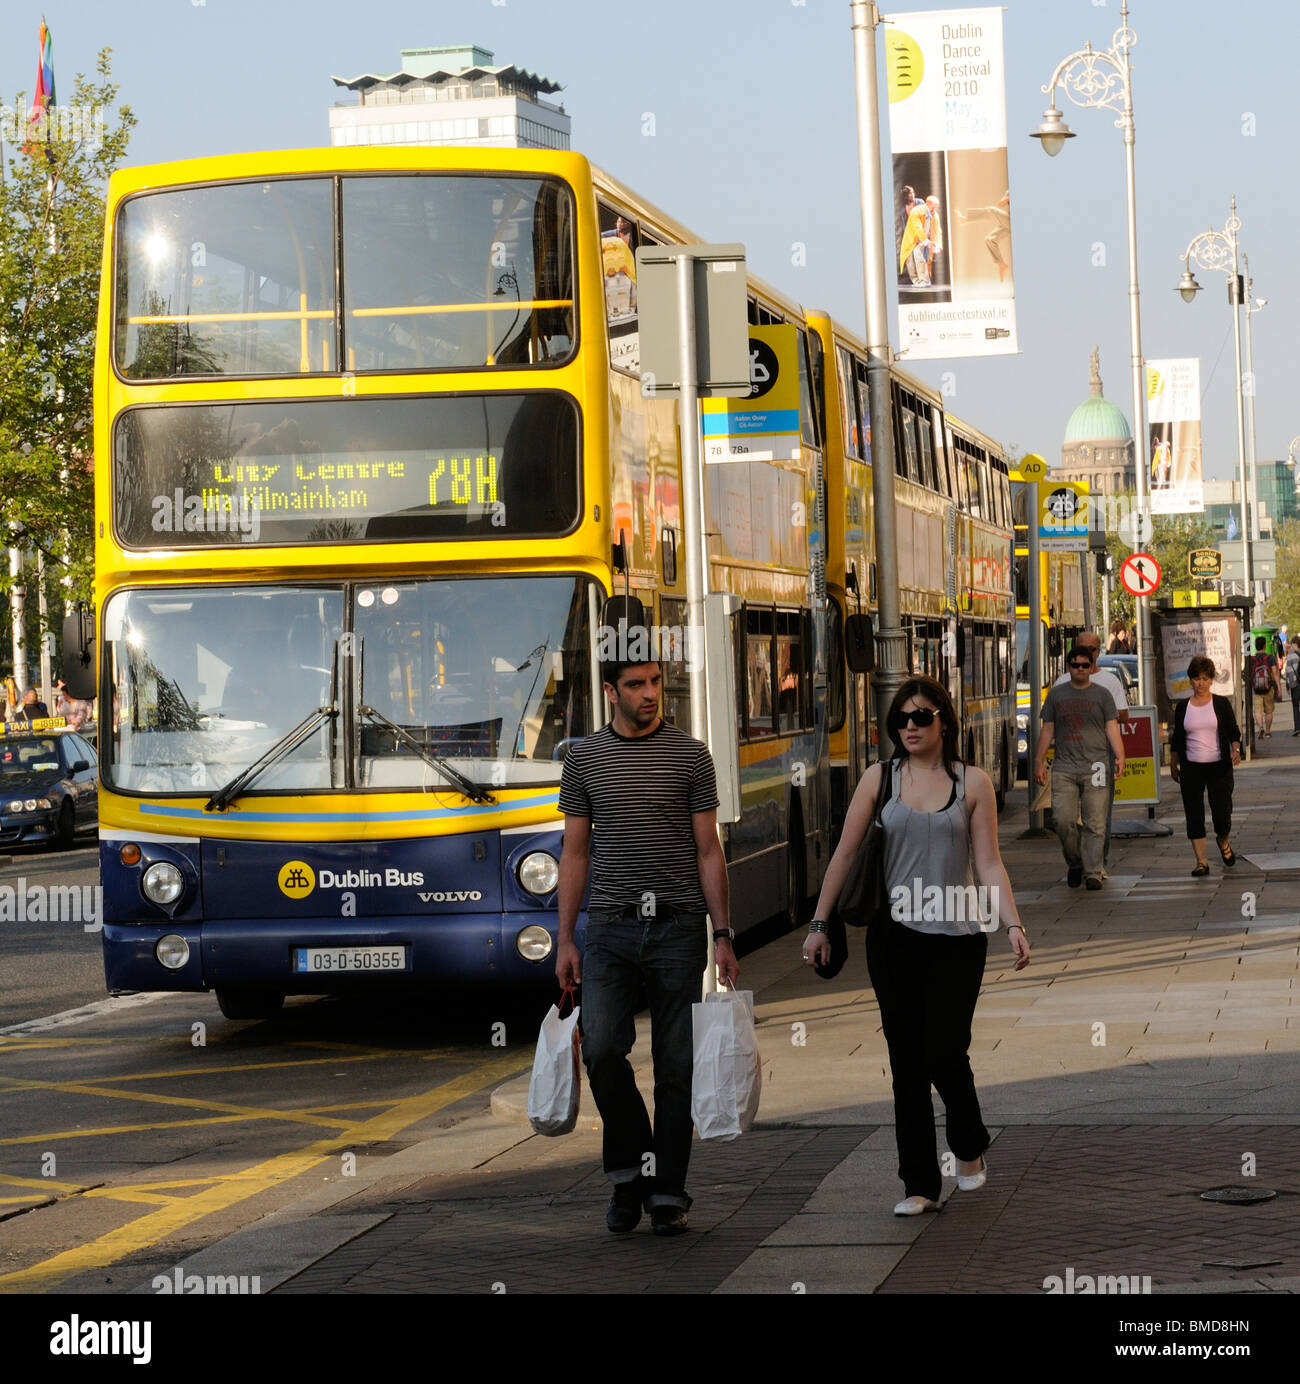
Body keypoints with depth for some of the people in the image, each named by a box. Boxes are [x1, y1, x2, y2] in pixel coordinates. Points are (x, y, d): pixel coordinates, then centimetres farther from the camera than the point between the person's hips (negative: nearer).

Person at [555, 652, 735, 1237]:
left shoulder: (690, 755, 4)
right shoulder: (584, 759, 7)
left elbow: (709, 850, 5)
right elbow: (575, 853, 9)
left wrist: (723, 935, -2)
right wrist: (565, 940, 3)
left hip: (678, 926, 0)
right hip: (611, 926, 0)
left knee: (676, 1065, 1)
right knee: (601, 1047, -16)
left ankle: (668, 1193, 10)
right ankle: (630, 1167, 4)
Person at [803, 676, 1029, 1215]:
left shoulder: (973, 782, 1)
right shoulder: (879, 778, 4)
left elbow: (989, 863, -1)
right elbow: (844, 855, 6)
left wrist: (1013, 925, -12)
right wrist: (819, 923, 3)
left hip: (957, 936, -1)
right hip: (894, 934, 1)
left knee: (945, 1054, -5)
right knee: (906, 1060, 2)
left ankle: (969, 1149, 25)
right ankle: (919, 1184, 10)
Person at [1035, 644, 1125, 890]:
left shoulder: (1102, 695, 9)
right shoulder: (1056, 694, 13)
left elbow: (1112, 728, 4)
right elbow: (1047, 730, 15)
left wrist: (1120, 757, -10)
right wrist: (1039, 761, 9)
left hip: (1094, 767, -1)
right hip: (1064, 768, 1)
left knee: (1095, 824, -5)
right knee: (1063, 820, -8)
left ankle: (1093, 873, -1)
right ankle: (1074, 863, 12)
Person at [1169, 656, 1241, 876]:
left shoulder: (1221, 703, 2)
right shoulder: (1182, 707, 7)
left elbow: (1233, 731, 2)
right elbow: (1176, 738, 13)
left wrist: (1236, 750, -16)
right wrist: (1173, 765, 13)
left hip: (1219, 767, -2)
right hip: (1191, 768, 2)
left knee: (1222, 811, -5)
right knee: (1194, 815, -3)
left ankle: (1223, 841, 29)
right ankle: (1201, 861, 2)